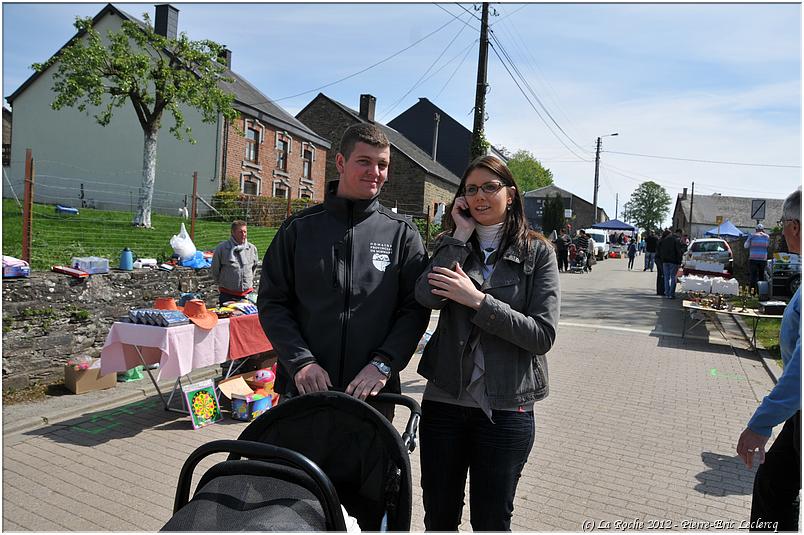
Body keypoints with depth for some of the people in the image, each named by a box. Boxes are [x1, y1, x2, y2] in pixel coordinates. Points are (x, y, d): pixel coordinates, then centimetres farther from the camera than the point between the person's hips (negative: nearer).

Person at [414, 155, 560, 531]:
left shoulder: (537, 251, -2)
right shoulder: (453, 245, 6)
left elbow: (542, 335, -13)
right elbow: (427, 296, -15)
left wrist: (478, 300, -19)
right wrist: (460, 235, -11)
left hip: (506, 407, -2)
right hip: (444, 400, 3)